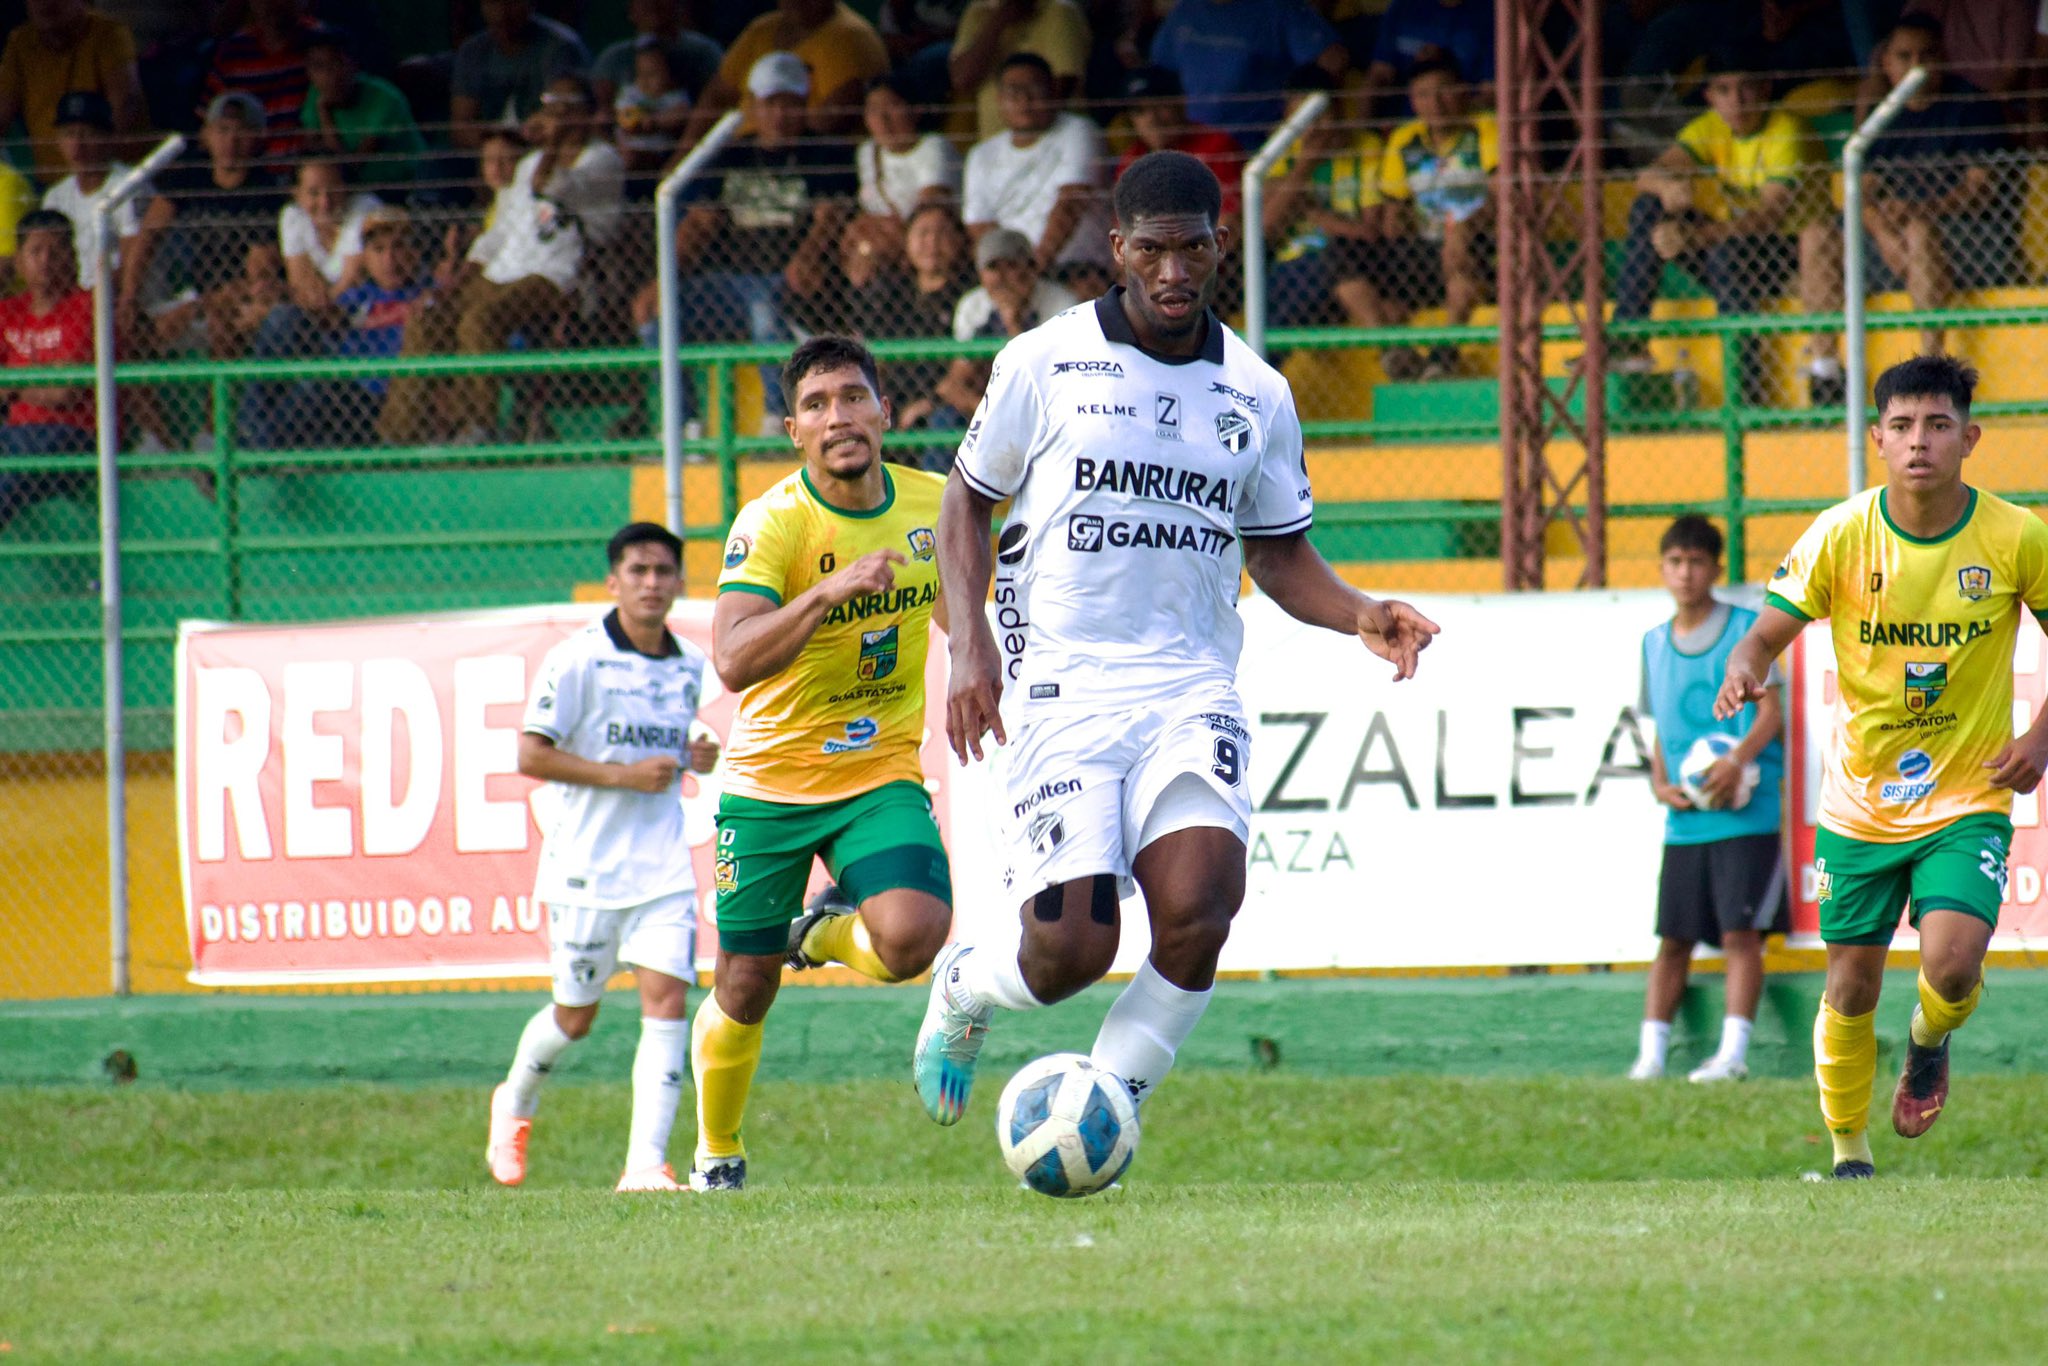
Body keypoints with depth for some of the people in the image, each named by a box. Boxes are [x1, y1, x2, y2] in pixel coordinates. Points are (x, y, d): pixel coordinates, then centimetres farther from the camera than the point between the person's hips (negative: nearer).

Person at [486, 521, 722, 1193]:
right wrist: (624, 775, -18)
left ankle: (646, 1163, -13)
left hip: (663, 861, 4)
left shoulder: (691, 666, 9)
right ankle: (514, 1103, 38)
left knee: (667, 998, -12)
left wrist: (701, 757, 3)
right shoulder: (577, 659, -9)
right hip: (587, 861, -4)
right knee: (575, 1016, 7)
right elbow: (531, 756, -12)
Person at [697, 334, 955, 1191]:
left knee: (910, 938, -25)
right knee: (744, 991, 4)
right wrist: (831, 590, -46)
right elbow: (733, 663, -35)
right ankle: (717, 1160, 32)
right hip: (771, 781, -2)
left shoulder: (933, 504, -4)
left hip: (882, 774, 2)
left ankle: (827, 935, 12)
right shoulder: (773, 522, -20)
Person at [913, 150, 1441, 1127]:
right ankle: (965, 985, 26)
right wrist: (969, 641, -2)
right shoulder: (1044, 363, 2)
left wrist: (1361, 616, -1)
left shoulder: (1256, 395, 10)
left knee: (1197, 915, -21)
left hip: (1191, 693, 2)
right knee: (1071, 953, -11)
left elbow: (1278, 553, 19)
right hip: (1062, 690, -2)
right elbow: (968, 496, 11)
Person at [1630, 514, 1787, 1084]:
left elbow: (1770, 711, -6)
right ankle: (1650, 1053, 5)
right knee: (1673, 937, 4)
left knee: (1740, 931, -9)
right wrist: (1661, 784, 3)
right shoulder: (1655, 643, 15)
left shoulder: (1746, 628, 0)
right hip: (1685, 818, 5)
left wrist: (1736, 763, -22)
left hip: (1747, 810, -5)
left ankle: (1733, 1052, -10)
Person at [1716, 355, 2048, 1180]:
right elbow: (1769, 632, -7)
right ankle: (1849, 1154, 27)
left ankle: (1930, 1043, 16)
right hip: (1860, 800, 1)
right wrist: (1744, 672, -31)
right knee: (1852, 985, 6)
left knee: (1952, 966, -21)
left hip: (1969, 798, -1)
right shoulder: (1840, 536, -10)